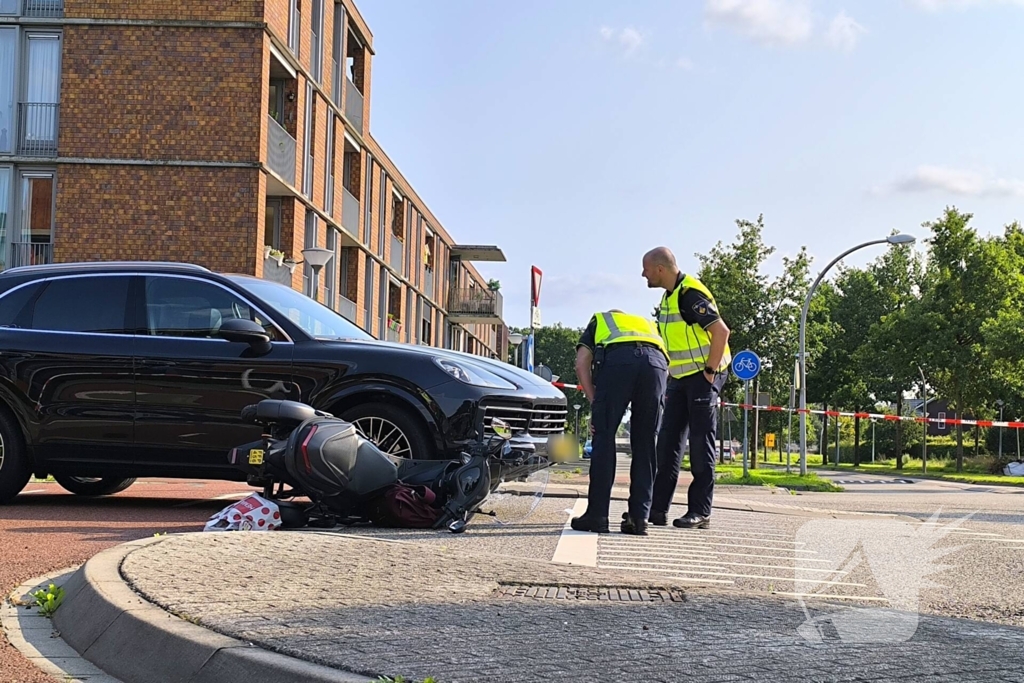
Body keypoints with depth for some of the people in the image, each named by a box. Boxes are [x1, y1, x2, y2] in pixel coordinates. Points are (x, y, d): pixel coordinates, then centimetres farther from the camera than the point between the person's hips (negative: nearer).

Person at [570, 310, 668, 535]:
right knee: (644, 445, 10)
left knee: (604, 438, 4)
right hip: (656, 362, 3)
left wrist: (595, 404, 17)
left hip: (616, 360, -2)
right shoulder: (648, 325, 44)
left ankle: (597, 515, 2)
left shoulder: (597, 322, 37)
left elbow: (581, 364, 17)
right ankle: (639, 518, 8)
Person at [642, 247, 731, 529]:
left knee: (701, 443, -5)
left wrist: (710, 371, -19)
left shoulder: (691, 293, -17)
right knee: (667, 442, 6)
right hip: (680, 378, 10)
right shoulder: (669, 296, 13)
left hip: (703, 376, -10)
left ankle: (700, 512, -1)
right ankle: (657, 509, 8)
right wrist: (670, 375, 16)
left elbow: (721, 331, -23)